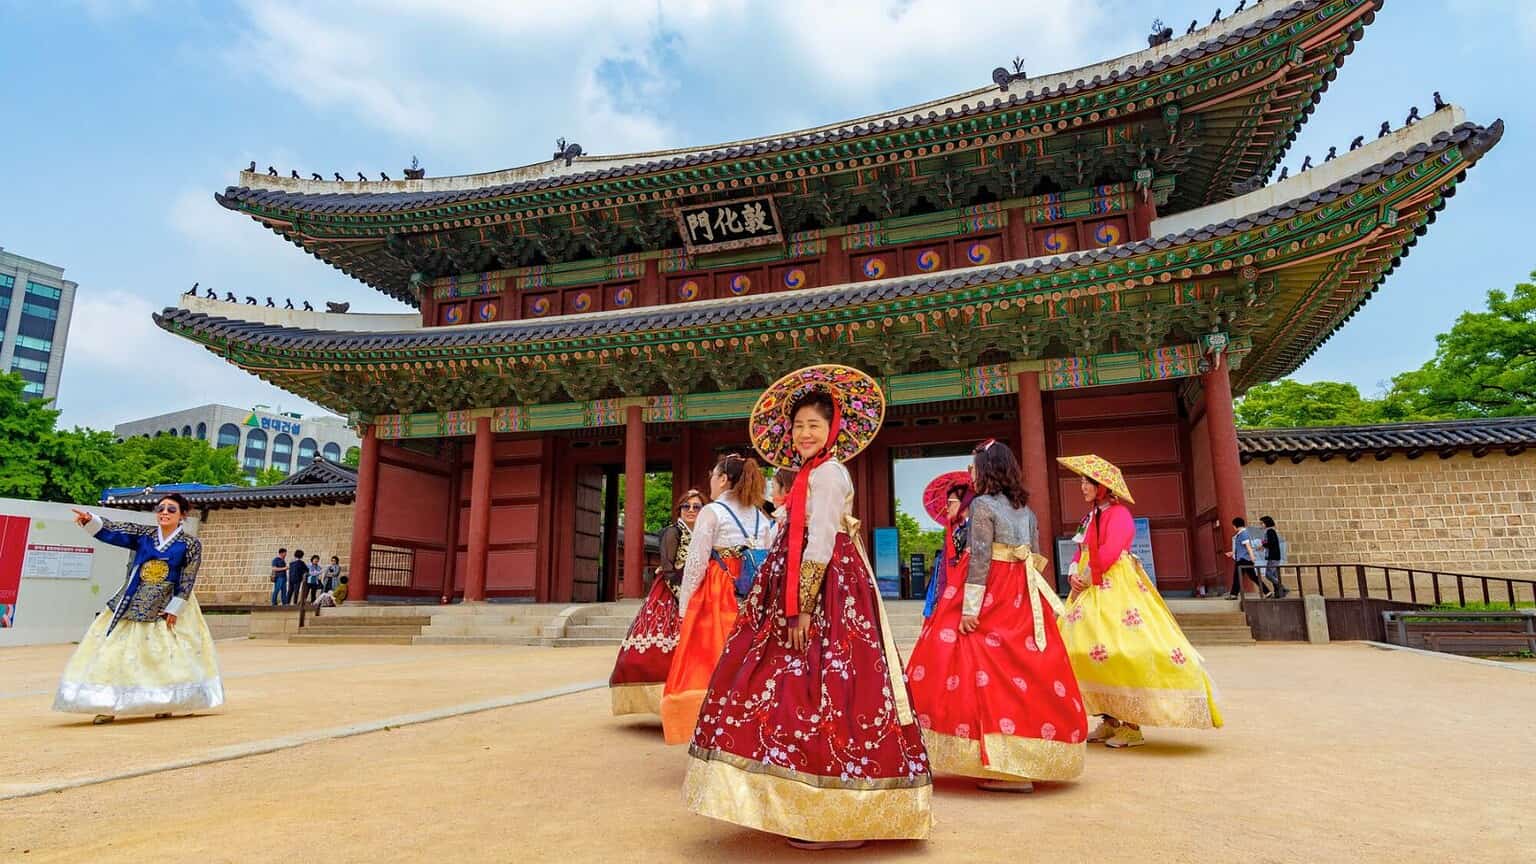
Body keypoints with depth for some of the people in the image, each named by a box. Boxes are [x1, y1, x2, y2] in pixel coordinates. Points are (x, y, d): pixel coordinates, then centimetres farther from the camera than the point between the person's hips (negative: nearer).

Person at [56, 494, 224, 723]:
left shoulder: (190, 544, -6)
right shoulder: (143, 534, 2)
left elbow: (187, 581, -7)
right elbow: (111, 530, -11)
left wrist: (174, 609, -10)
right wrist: (90, 520, -30)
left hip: (165, 606, -3)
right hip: (131, 603, 3)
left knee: (167, 654, 2)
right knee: (116, 649, -1)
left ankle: (166, 703, 18)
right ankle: (109, 705, 7)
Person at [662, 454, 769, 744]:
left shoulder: (712, 511, -5)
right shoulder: (761, 517, 11)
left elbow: (696, 563, -8)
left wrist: (684, 604, -1)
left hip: (714, 599, -5)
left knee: (709, 665, 0)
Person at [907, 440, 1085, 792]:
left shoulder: (983, 504, -8)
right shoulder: (1027, 510, 14)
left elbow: (980, 559, -16)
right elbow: (1035, 560, 14)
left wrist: (969, 609, -17)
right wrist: (1023, 598, 19)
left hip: (991, 596, -8)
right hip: (1024, 602, 8)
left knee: (989, 672, -5)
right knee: (1027, 671, 10)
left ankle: (1006, 768, -6)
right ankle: (1028, 762, 18)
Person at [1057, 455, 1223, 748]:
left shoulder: (1118, 514, -9)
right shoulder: (1091, 516, 17)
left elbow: (1108, 553, -20)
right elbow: (1080, 553, 17)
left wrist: (1086, 578, -11)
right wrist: (1074, 575, -1)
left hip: (1117, 590, -9)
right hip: (1091, 591, 9)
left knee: (1122, 653, -10)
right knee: (1090, 651, 6)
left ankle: (1132, 726, -2)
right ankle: (1109, 721, 14)